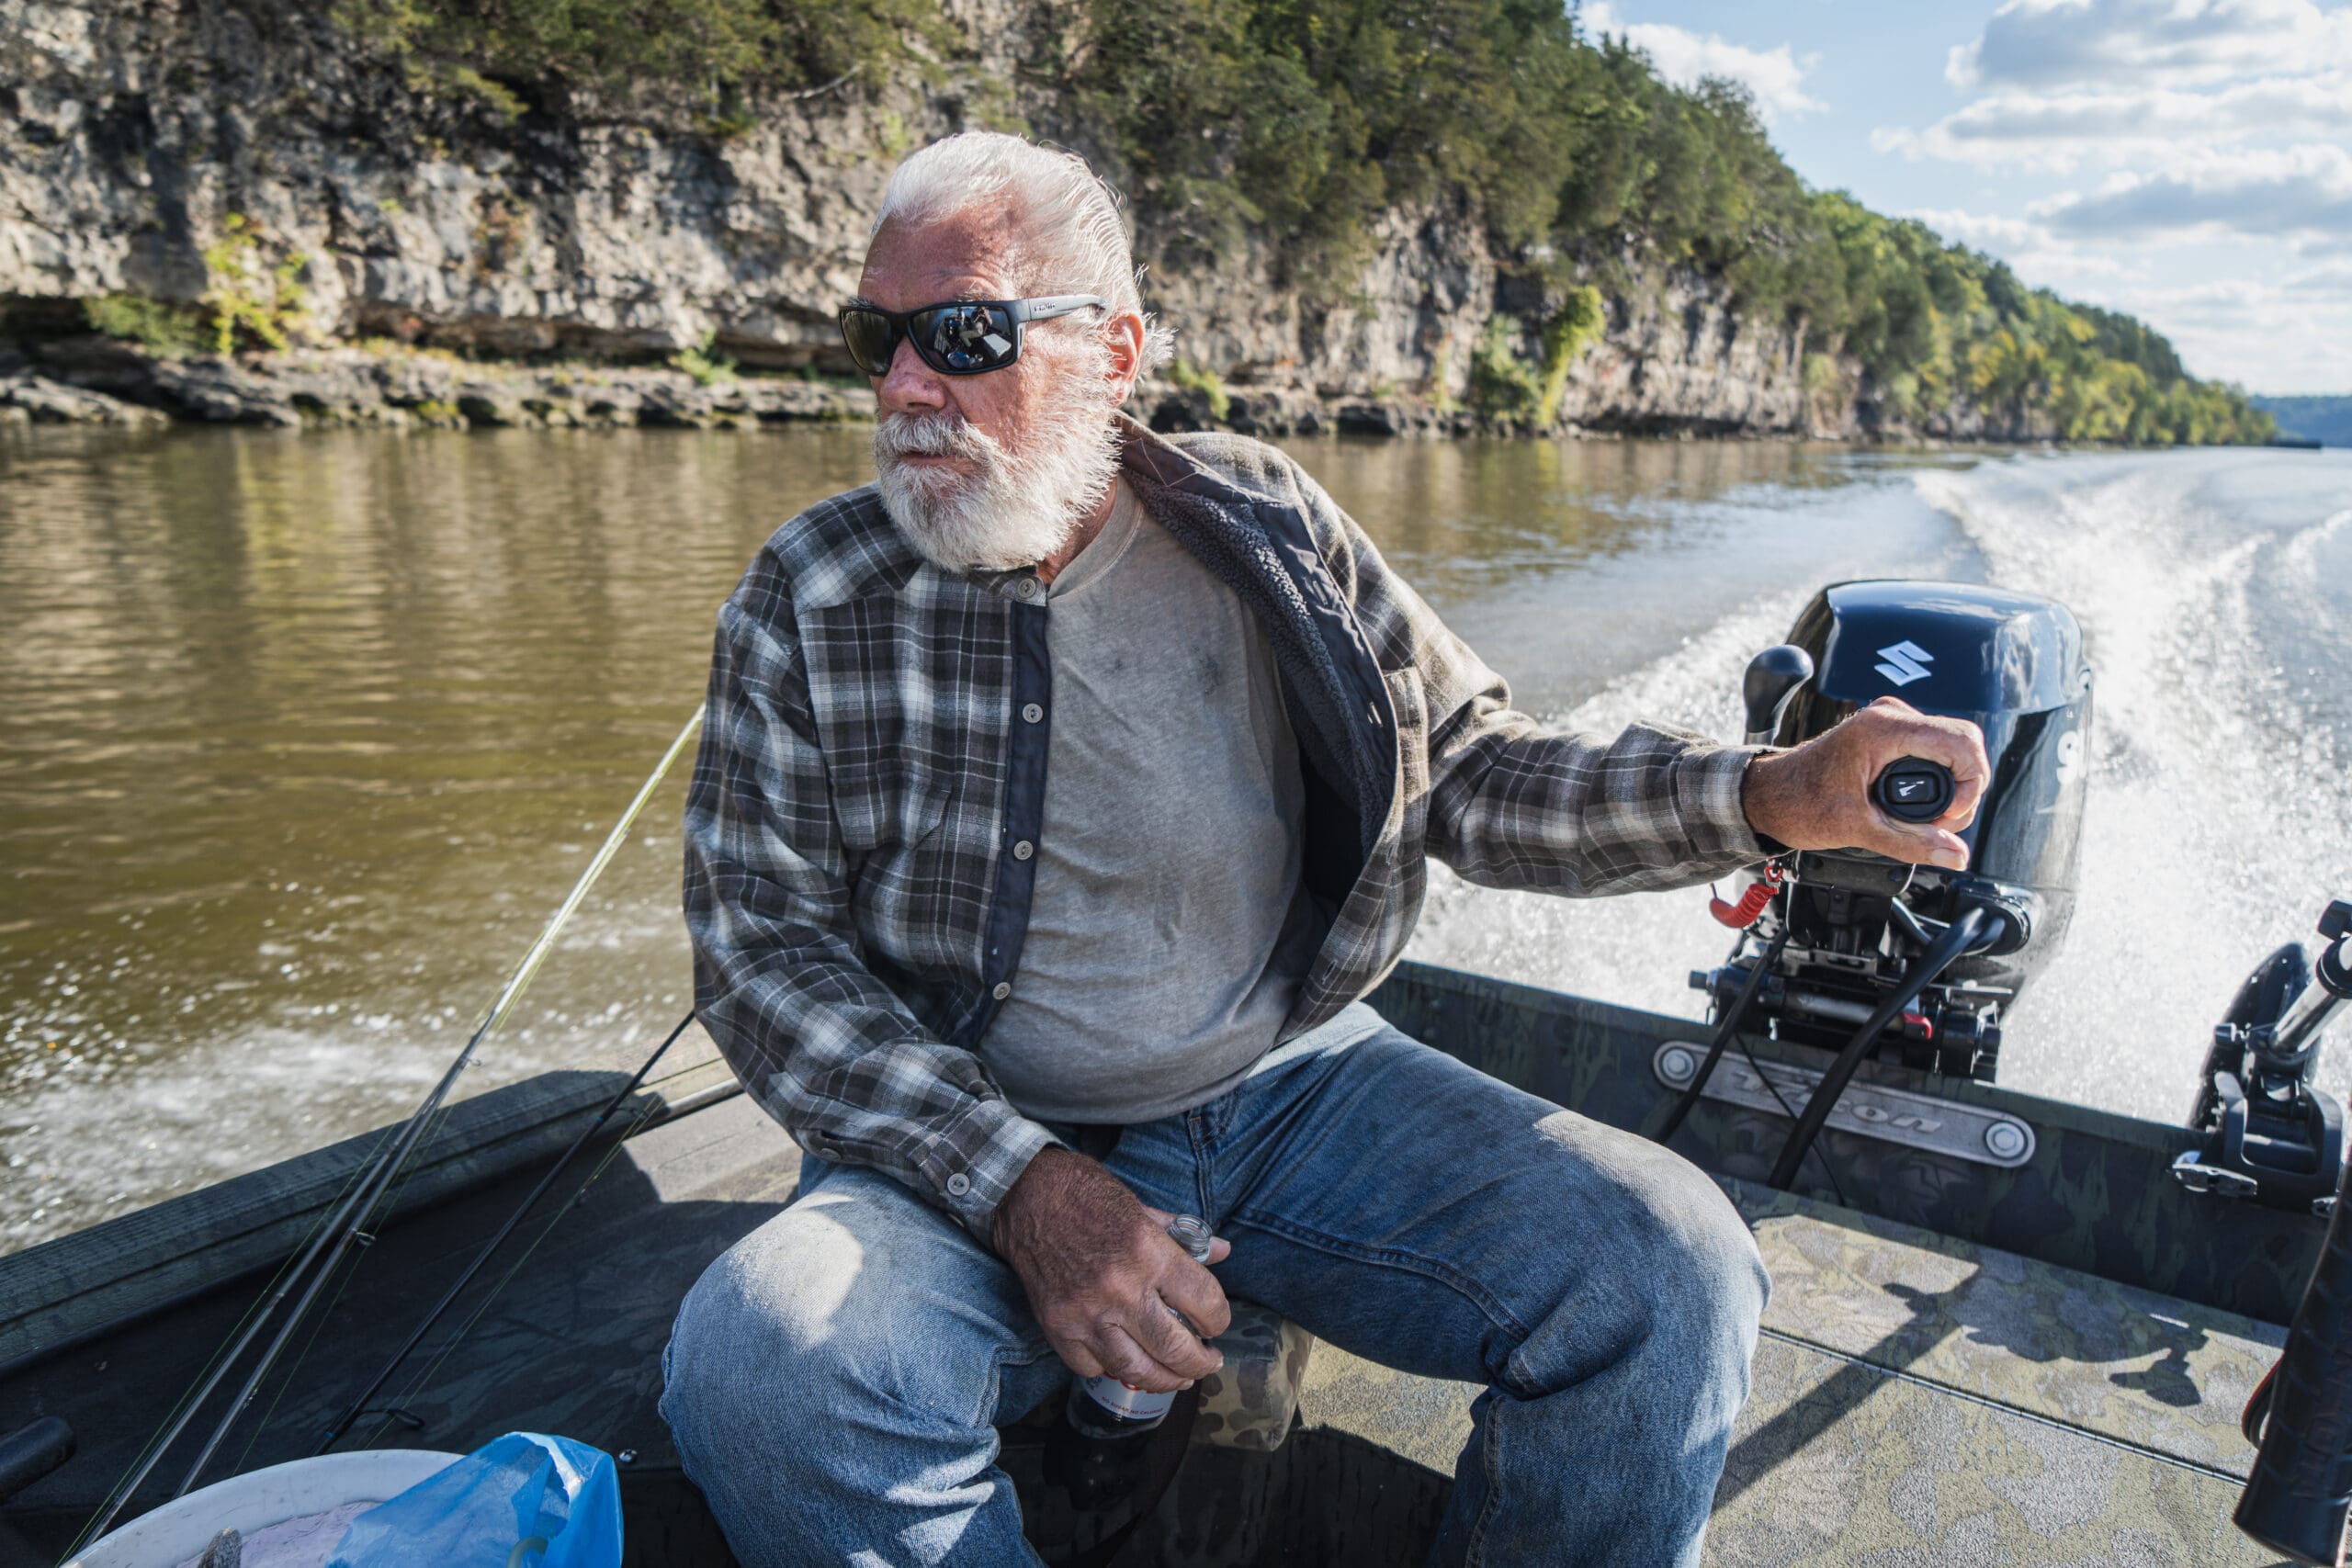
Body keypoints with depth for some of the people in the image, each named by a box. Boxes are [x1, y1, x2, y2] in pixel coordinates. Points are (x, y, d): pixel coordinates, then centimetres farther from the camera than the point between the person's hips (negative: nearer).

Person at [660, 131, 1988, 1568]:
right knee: (757, 1372, -31)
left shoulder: (1264, 524, 1)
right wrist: (1020, 1184, -18)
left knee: (1670, 1275, -18)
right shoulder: (810, 602, -3)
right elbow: (762, 948, -5)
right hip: (976, 1147, -1)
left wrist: (1769, 798, -14)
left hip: (1297, 1085, 2)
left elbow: (1475, 773, 4)